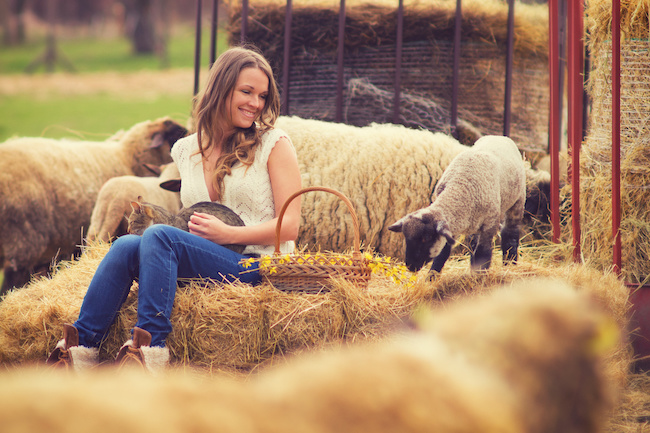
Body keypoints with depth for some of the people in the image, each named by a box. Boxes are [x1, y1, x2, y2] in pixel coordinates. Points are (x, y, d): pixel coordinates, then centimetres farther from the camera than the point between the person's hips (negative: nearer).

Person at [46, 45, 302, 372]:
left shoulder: (274, 144, 3)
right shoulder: (185, 151, 17)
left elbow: (289, 226, -2)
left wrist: (226, 234, -13)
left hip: (259, 267, -5)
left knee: (158, 235, -28)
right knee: (126, 245, -24)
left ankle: (150, 350, -37)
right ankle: (81, 348, -27)